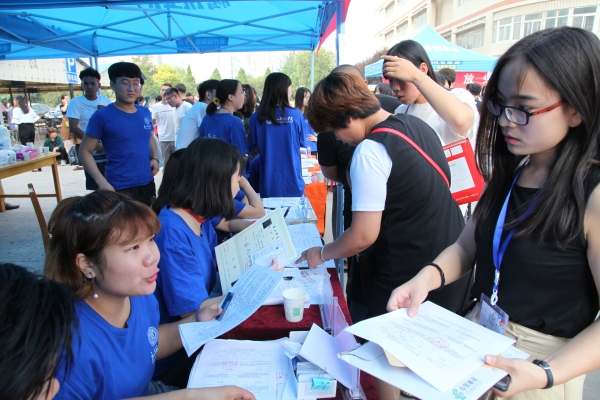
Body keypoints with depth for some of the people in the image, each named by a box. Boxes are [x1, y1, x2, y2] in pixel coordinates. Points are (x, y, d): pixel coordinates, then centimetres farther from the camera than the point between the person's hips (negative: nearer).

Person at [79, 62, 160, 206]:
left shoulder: (145, 113, 6)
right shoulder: (102, 116, -10)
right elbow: (85, 151, -6)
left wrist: (155, 158, 4)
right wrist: (101, 182, -18)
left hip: (147, 184, 6)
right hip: (120, 188, -6)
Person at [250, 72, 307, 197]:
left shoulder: (256, 117, -7)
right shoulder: (296, 115, -7)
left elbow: (254, 147, 4)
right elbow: (302, 144, 5)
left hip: (269, 183, 0)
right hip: (292, 182, 0)